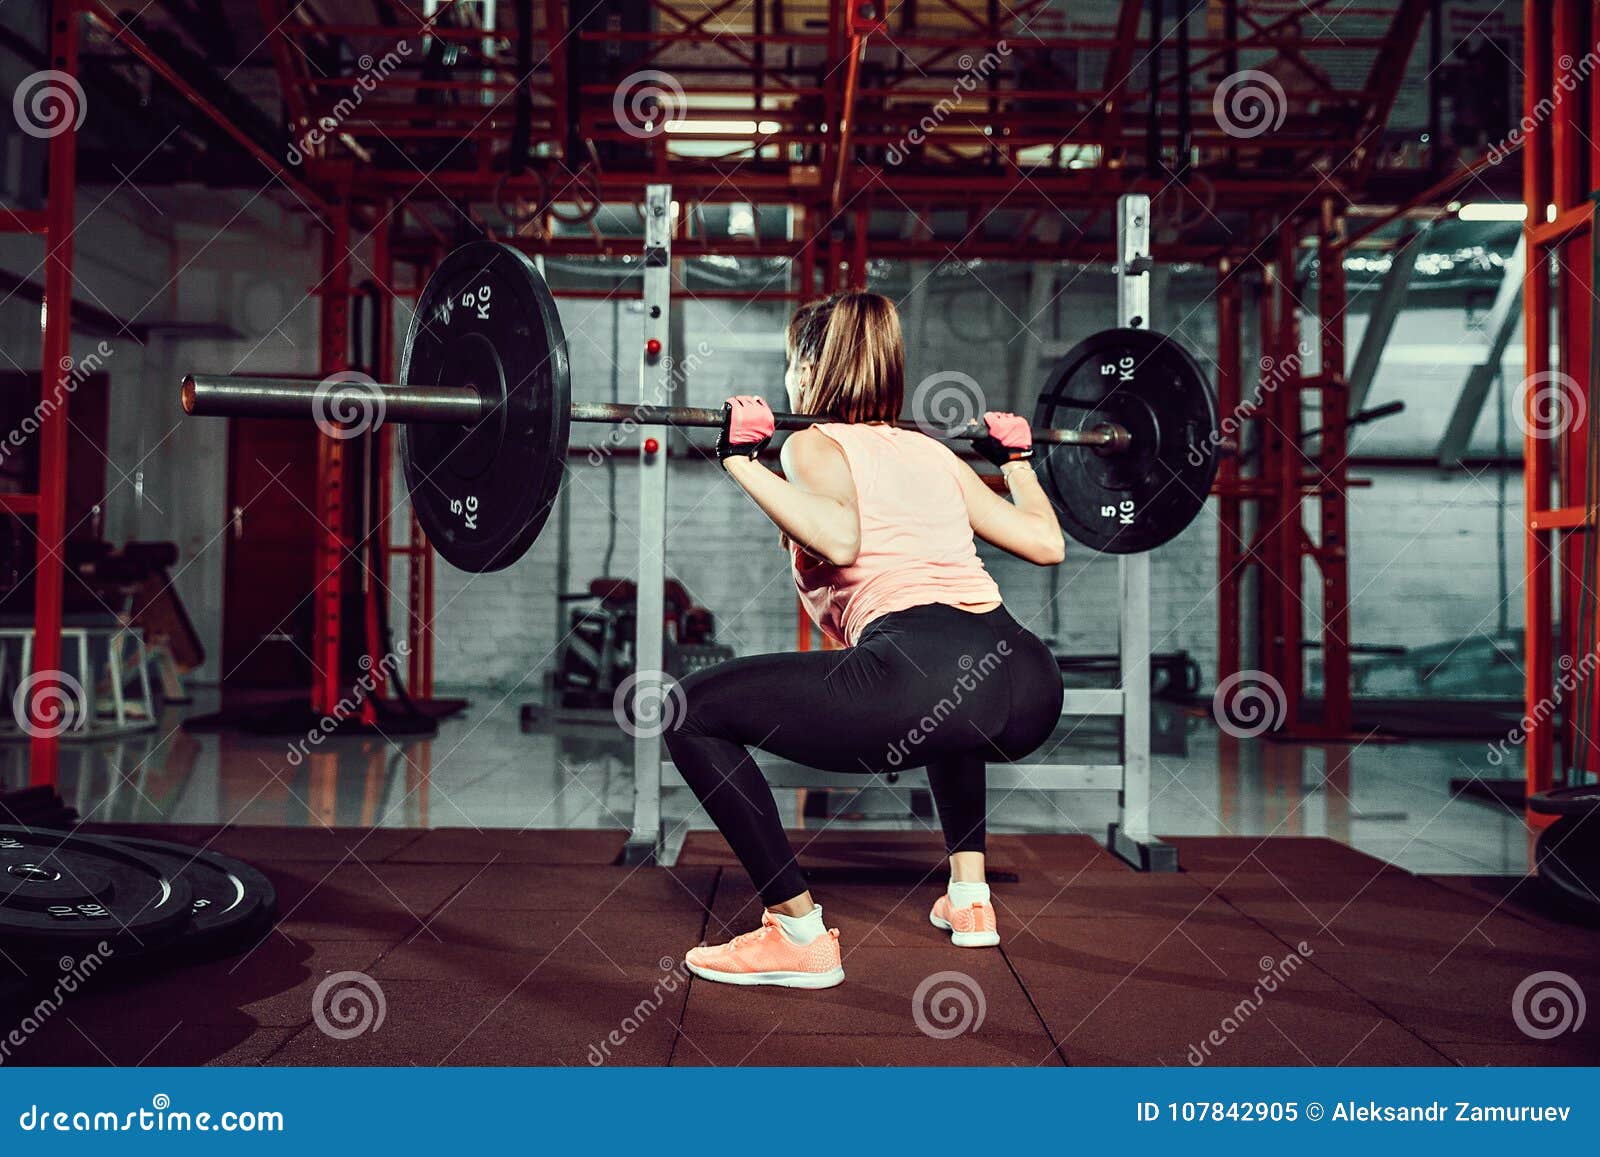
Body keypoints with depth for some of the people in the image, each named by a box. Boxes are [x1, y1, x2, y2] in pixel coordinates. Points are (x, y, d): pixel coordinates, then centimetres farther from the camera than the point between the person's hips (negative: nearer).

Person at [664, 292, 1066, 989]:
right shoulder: (929, 449, 26)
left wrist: (741, 460, -3)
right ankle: (969, 899, 37)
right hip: (1033, 689, 8)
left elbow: (841, 540, -12)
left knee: (694, 713, 7)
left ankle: (801, 937, 6)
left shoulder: (814, 443, 11)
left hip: (923, 678, -7)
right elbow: (1046, 542, 25)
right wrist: (1016, 456, 41)